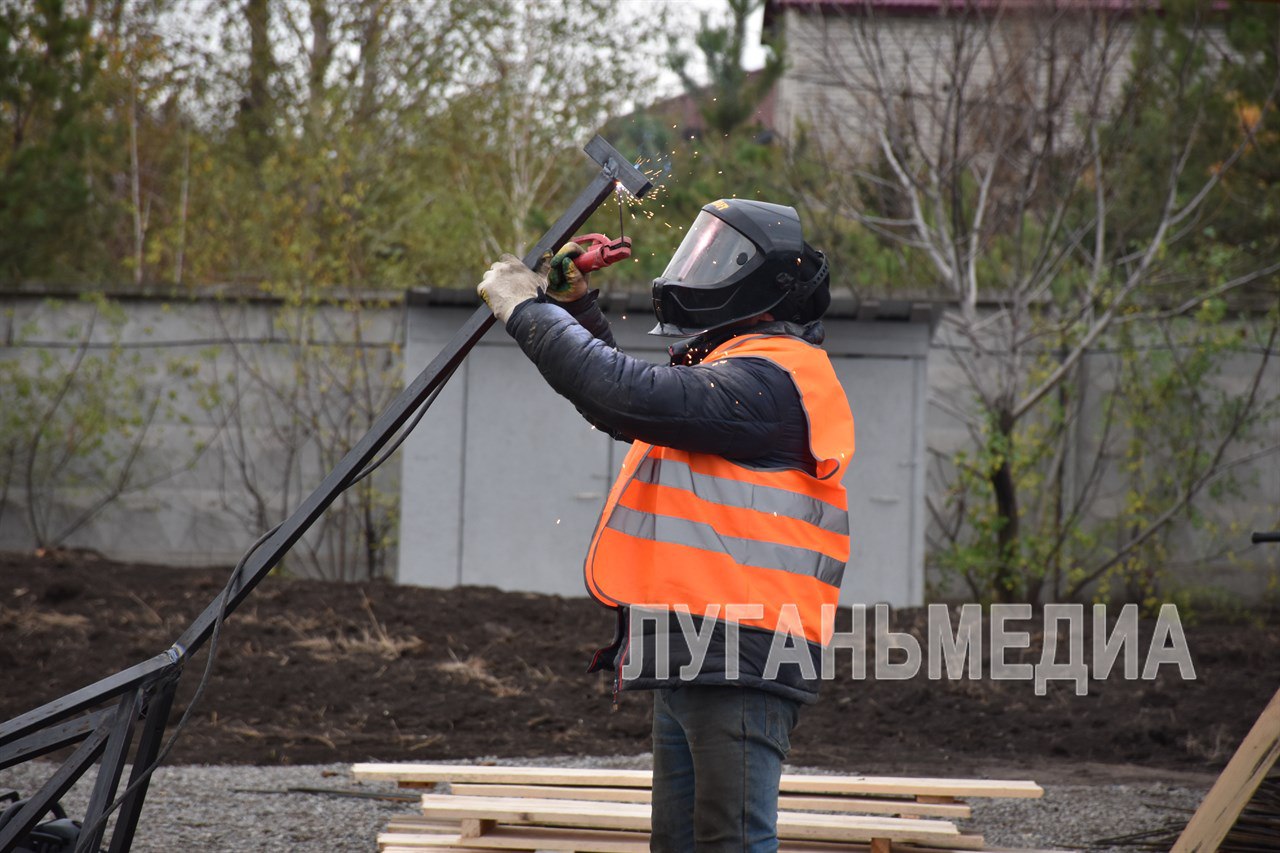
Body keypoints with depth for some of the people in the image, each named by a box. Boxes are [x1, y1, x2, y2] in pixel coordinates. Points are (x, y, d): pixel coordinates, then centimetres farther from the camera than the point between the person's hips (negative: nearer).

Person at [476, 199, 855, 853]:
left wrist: (525, 310, -12)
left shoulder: (770, 378, -13)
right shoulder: (738, 369, 22)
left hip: (739, 659, -11)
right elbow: (629, 407, 33)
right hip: (690, 659, 11)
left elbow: (631, 397, -22)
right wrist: (573, 307, 21)